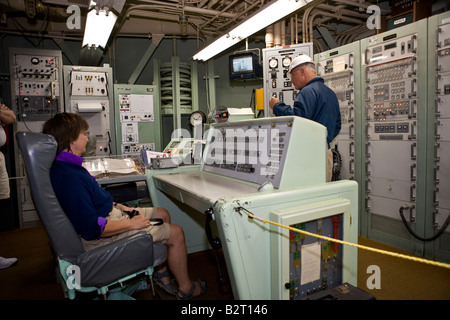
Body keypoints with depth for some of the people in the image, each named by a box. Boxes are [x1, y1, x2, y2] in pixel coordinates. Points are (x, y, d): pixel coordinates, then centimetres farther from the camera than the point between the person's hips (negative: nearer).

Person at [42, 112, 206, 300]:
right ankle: (185, 288, 17)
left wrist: (116, 206, 7)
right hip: (102, 236, -11)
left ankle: (160, 273, 26)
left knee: (163, 214, 18)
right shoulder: (68, 178, -29)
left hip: (109, 213, 11)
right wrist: (131, 224, -21)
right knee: (176, 233, -6)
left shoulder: (65, 165, 6)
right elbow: (92, 228, -31)